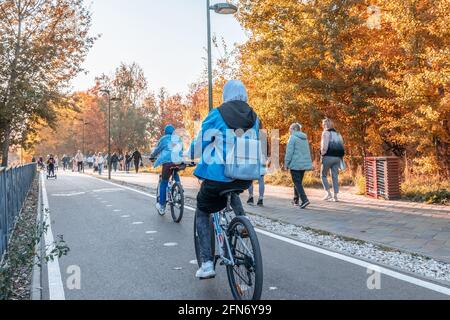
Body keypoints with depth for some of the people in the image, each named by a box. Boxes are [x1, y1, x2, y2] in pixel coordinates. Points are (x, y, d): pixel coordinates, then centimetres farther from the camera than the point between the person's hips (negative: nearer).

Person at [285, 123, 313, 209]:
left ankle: (304, 200, -18)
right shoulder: (305, 138, 15)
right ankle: (296, 200, 26)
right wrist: (310, 164, 23)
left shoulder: (293, 138, -9)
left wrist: (286, 163, -7)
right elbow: (308, 152, 19)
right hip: (304, 164, 8)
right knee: (299, 182, 17)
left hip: (295, 164, -8)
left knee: (297, 183, -6)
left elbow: (289, 152, -13)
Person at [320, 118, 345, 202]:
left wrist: (323, 154, -5)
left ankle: (328, 193, -3)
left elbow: (324, 145, -16)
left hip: (328, 157, -6)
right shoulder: (338, 134, 17)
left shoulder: (326, 133, -4)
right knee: (335, 177, 8)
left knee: (324, 175, 7)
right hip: (337, 157, 6)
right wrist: (340, 157, 13)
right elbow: (342, 146, 14)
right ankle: (335, 196, 7)